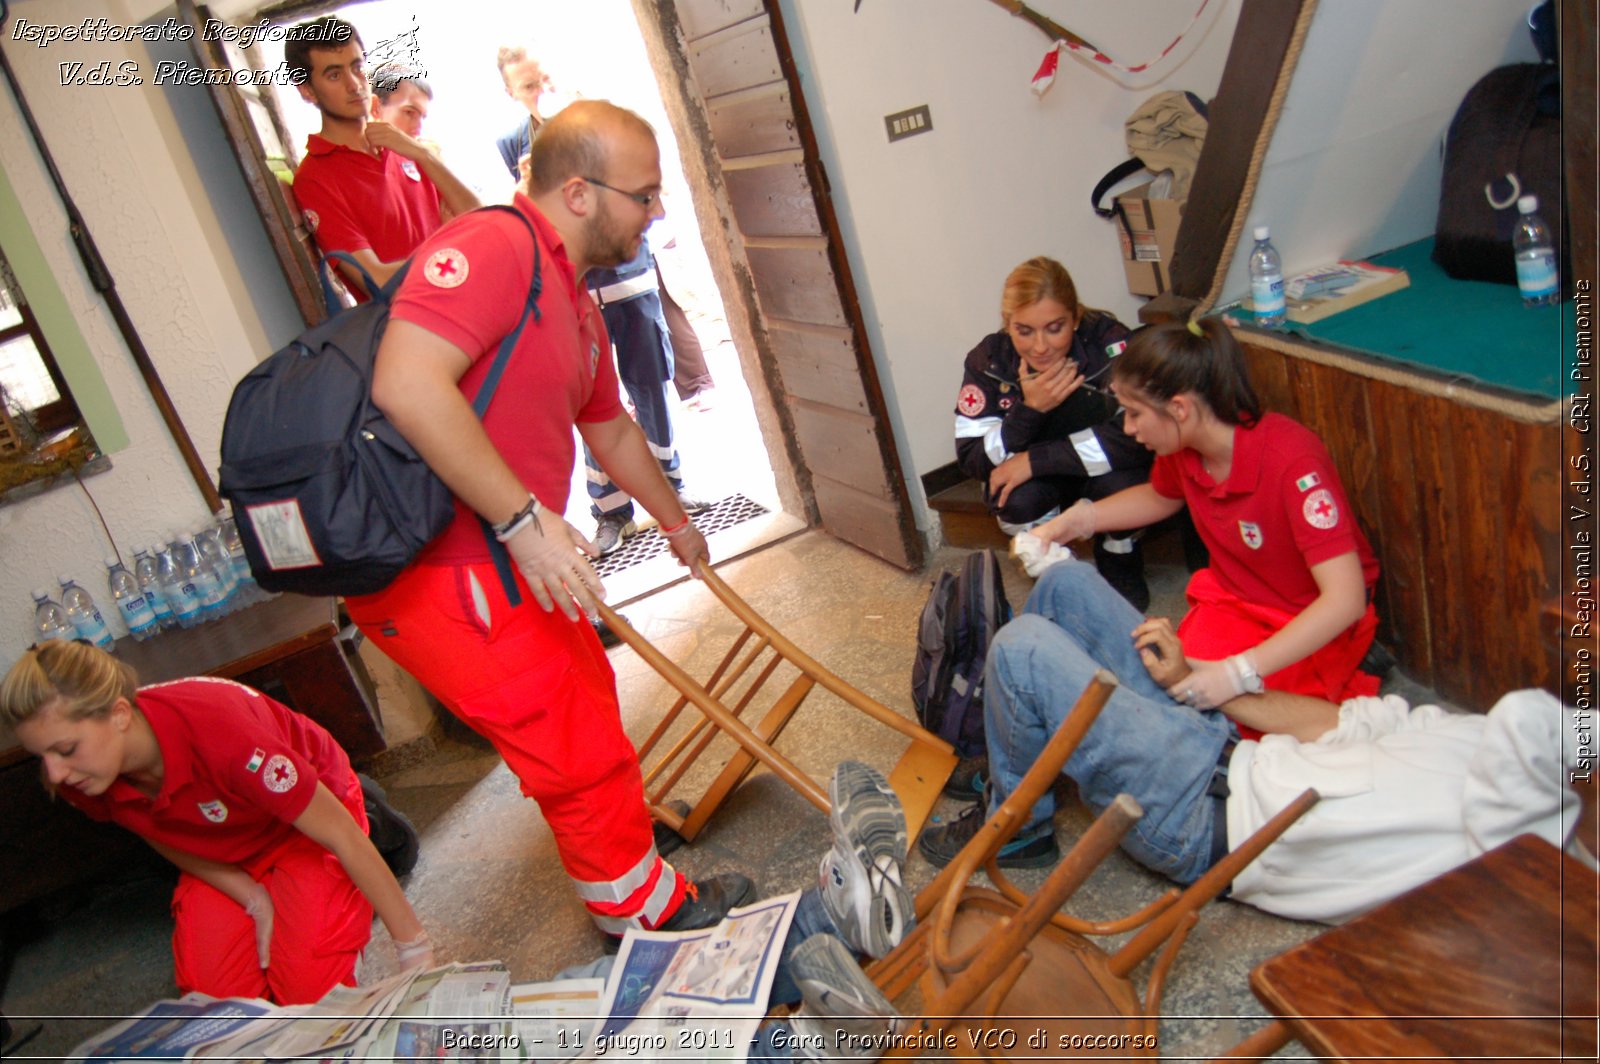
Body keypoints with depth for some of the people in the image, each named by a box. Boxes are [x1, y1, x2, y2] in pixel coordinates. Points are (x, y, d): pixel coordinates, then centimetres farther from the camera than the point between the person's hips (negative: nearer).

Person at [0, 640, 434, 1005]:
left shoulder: (214, 730, -41)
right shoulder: (80, 782, -22)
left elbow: (341, 834, -34)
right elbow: (164, 839, 1)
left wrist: (415, 950, -29)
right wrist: (253, 900, -11)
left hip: (306, 815, -5)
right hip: (221, 852, 5)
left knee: (309, 988, -17)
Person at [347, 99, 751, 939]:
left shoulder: (573, 299, 16)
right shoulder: (494, 246, -18)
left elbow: (611, 430, 29)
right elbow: (406, 383, -32)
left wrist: (676, 525, 39)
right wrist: (526, 520, -29)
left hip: (501, 559, 10)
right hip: (436, 576, -10)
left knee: (585, 702, 28)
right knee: (579, 752, 4)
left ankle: (615, 825, 54)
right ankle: (648, 918, 26)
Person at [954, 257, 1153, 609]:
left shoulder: (1109, 342, -28)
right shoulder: (988, 361, -19)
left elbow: (1139, 436, -34)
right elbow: (971, 459, -20)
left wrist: (1035, 460, -34)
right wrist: (1029, 409, -37)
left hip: (1102, 469, -1)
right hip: (1039, 480, 1)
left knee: (1120, 481, -34)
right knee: (1017, 499, -31)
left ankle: (1120, 562, 1)